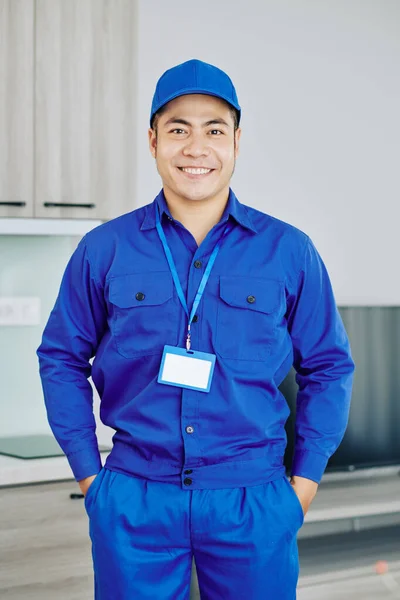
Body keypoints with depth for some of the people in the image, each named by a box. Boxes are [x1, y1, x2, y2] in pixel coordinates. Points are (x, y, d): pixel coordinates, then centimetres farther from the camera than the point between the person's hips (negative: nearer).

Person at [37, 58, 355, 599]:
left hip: (253, 503, 0)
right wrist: (88, 474, 4)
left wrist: (305, 479, 4)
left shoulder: (289, 251, 2)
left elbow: (328, 366, 9)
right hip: (133, 502, 0)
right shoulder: (104, 250, 2)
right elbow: (62, 357, 10)